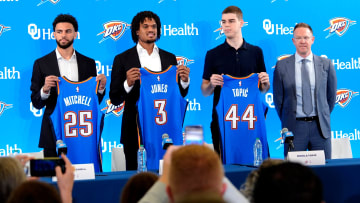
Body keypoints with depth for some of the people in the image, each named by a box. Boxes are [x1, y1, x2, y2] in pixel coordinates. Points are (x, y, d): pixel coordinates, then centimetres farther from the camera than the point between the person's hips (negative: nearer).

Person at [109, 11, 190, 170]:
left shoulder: (170, 58, 12)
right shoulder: (122, 59, 2)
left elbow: (180, 95, 14)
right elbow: (115, 99, -1)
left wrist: (184, 80, -6)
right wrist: (128, 83, -19)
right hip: (135, 129, -2)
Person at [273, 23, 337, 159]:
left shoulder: (326, 64, 5)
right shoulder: (282, 66, 2)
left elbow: (331, 94, 13)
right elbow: (278, 97, 7)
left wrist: (323, 117, 13)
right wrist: (286, 121, 8)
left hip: (320, 127, 1)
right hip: (294, 127, -1)